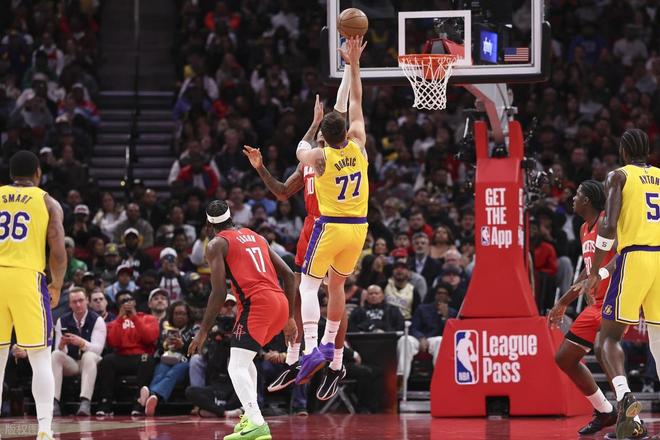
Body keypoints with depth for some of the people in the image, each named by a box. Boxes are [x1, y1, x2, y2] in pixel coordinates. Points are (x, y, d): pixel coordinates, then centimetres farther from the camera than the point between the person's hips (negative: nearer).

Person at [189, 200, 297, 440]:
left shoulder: (217, 245, 4)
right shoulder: (256, 237, 25)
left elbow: (219, 293, -6)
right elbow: (288, 275, 20)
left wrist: (203, 332, -2)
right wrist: (290, 318, 24)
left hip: (257, 303, -7)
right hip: (281, 303, 7)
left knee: (237, 366, -11)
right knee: (245, 358, 28)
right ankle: (251, 415, 28)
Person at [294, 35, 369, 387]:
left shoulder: (320, 157, -12)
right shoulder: (358, 146, -3)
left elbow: (300, 151, 13)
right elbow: (356, 104, 8)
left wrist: (315, 122, 24)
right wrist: (354, 64, 11)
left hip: (330, 226, -5)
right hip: (358, 227, 5)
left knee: (308, 285, -2)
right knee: (336, 284, 21)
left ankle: (312, 348, -20)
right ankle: (330, 345, 30)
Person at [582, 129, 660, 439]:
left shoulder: (619, 176, 3)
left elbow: (609, 225, -8)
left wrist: (595, 272, -2)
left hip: (634, 257, -4)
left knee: (610, 337, 4)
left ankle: (624, 397, -22)